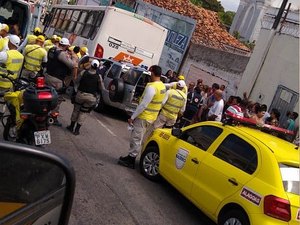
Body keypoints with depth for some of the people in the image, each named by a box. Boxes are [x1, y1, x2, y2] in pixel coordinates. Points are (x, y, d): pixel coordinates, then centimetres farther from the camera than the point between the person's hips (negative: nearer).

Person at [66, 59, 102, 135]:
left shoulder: (84, 72, -6)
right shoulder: (98, 77, -8)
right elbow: (100, 88, -1)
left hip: (80, 94, 0)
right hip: (91, 97, 0)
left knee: (76, 110, 17)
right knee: (83, 113, 10)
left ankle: (72, 127, 27)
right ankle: (77, 130, 9)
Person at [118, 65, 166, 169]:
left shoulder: (151, 87, -23)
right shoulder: (162, 86, 6)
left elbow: (143, 105, -24)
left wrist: (132, 117, -16)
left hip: (143, 117, -9)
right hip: (151, 117, 9)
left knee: (136, 139, -1)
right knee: (137, 138, 18)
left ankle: (131, 160, 5)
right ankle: (131, 156, 26)